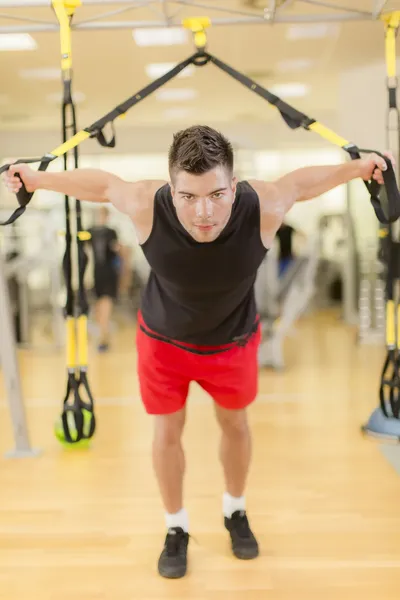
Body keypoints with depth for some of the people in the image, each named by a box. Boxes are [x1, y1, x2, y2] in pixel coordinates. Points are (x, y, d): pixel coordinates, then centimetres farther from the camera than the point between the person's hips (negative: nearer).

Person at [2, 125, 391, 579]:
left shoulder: (263, 206, -36)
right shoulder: (146, 205, -36)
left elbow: (303, 182, -13)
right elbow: (101, 183, -14)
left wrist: (357, 167, 3)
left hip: (233, 341, 1)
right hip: (163, 339, -1)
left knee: (235, 425, 20)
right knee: (167, 433, 12)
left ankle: (235, 512, 49)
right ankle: (176, 528, 38)